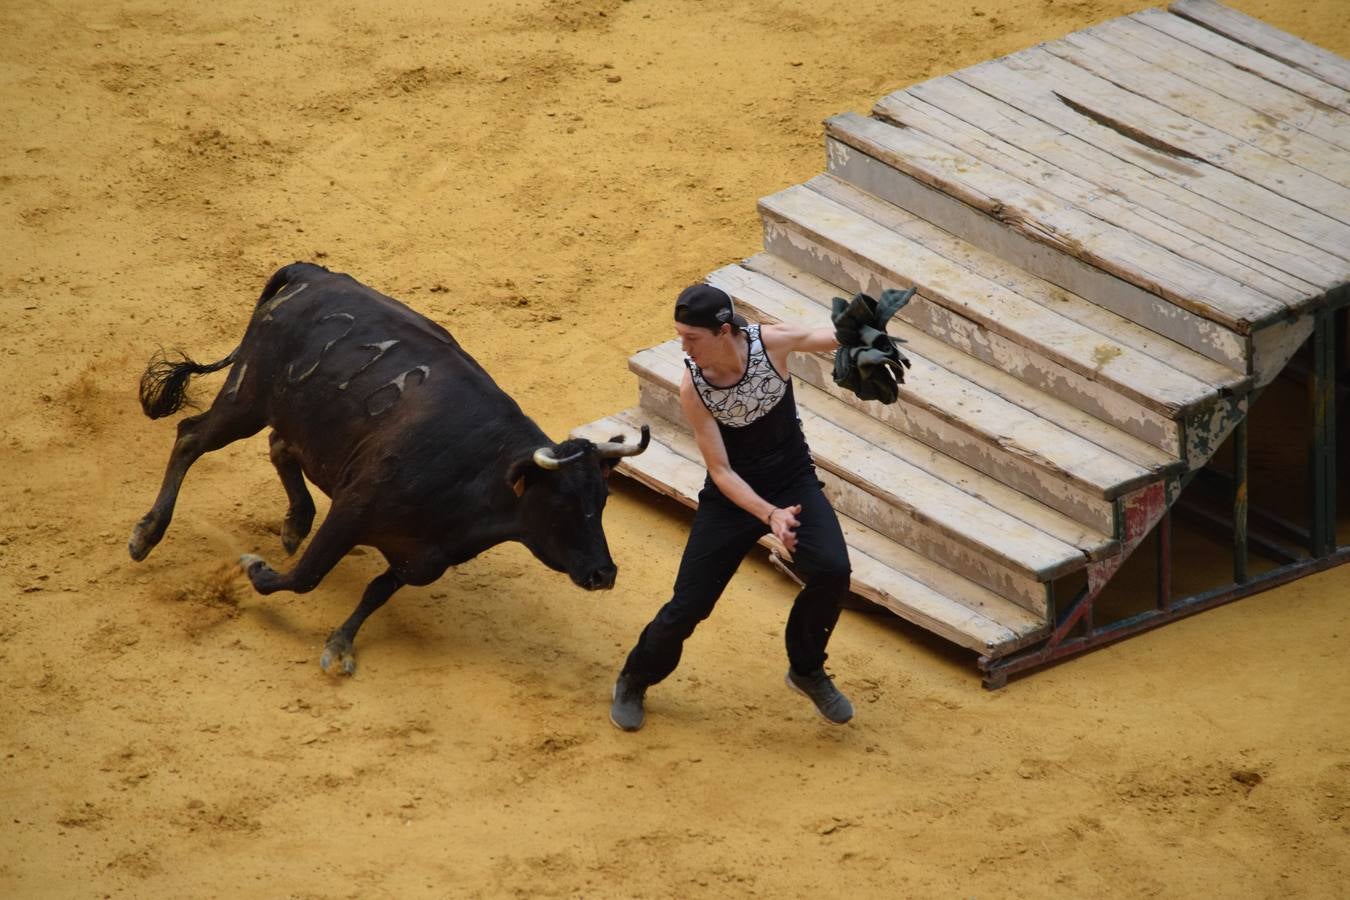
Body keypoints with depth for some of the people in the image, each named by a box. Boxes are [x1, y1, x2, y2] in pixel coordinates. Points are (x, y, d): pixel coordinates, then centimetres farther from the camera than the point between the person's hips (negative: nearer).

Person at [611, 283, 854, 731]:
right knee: (688, 605, -1)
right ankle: (634, 681, 29)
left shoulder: (770, 342, -23)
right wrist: (769, 515, -35)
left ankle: (807, 670, 4)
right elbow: (720, 471, -20)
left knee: (831, 570, -24)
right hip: (733, 494, -1)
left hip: (792, 480, 1)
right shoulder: (692, 388, -22)